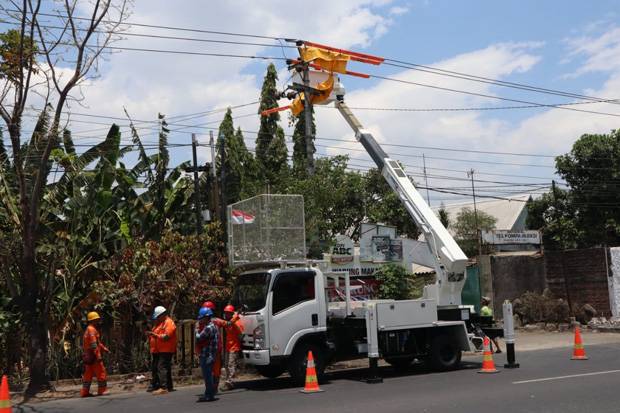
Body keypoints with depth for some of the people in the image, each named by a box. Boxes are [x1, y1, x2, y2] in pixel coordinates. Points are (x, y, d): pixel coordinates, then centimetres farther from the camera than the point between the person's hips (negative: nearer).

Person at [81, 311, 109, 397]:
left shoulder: (89, 330, 20)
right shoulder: (92, 330, -14)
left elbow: (98, 342, 25)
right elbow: (93, 344, -22)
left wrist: (104, 348, 17)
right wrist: (98, 355, -24)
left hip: (88, 356, 10)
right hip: (94, 356, -10)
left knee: (88, 374, 10)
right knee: (101, 373, -5)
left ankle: (85, 392, 11)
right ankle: (102, 391, -3)